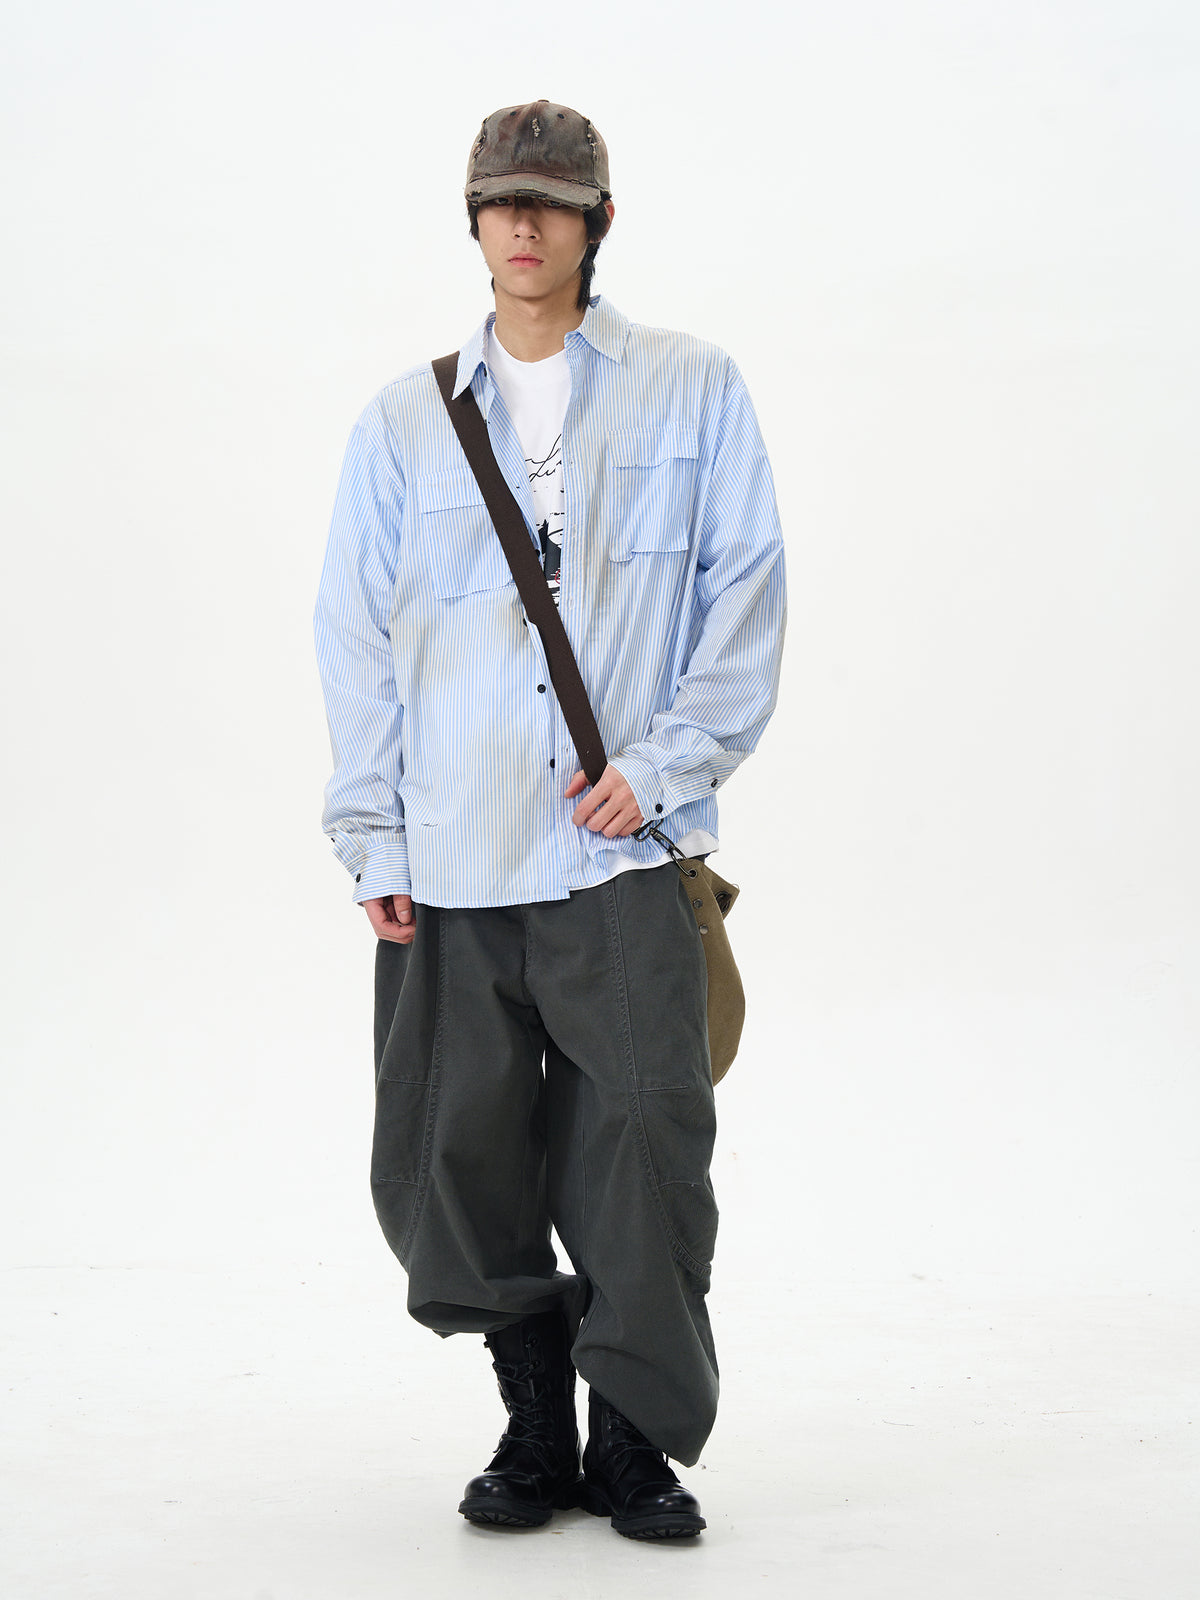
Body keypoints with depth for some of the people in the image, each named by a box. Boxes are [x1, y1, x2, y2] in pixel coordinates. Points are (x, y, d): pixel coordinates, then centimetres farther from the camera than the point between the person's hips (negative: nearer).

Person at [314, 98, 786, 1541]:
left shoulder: (692, 392, 8)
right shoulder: (404, 423, 13)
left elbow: (745, 590, 4)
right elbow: (356, 635, 12)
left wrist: (668, 759, -8)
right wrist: (375, 840, 5)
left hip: (626, 852, -2)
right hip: (451, 870, 3)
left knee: (641, 1148, -7)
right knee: (459, 1161, 3)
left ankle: (636, 1442, 8)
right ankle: (536, 1430, 19)